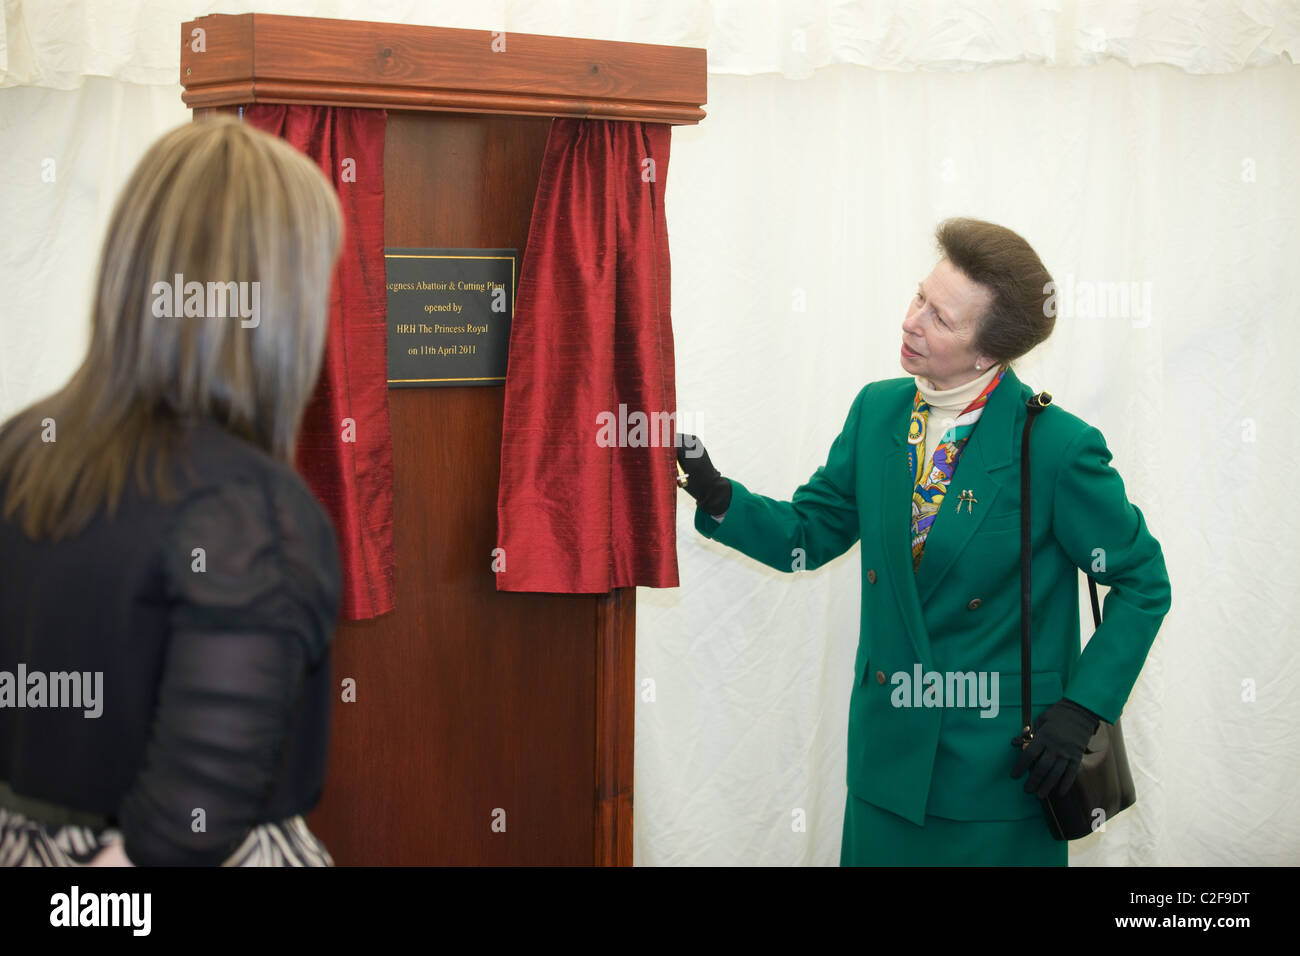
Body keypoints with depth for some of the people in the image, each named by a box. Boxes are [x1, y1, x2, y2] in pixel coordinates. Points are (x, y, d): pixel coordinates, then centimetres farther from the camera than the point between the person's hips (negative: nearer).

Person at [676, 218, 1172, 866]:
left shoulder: (1059, 447, -15)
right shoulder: (875, 411, 0)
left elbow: (1142, 582, -6)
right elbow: (808, 535, 8)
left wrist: (1082, 709, -13)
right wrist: (718, 497, -9)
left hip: (1000, 764, -4)